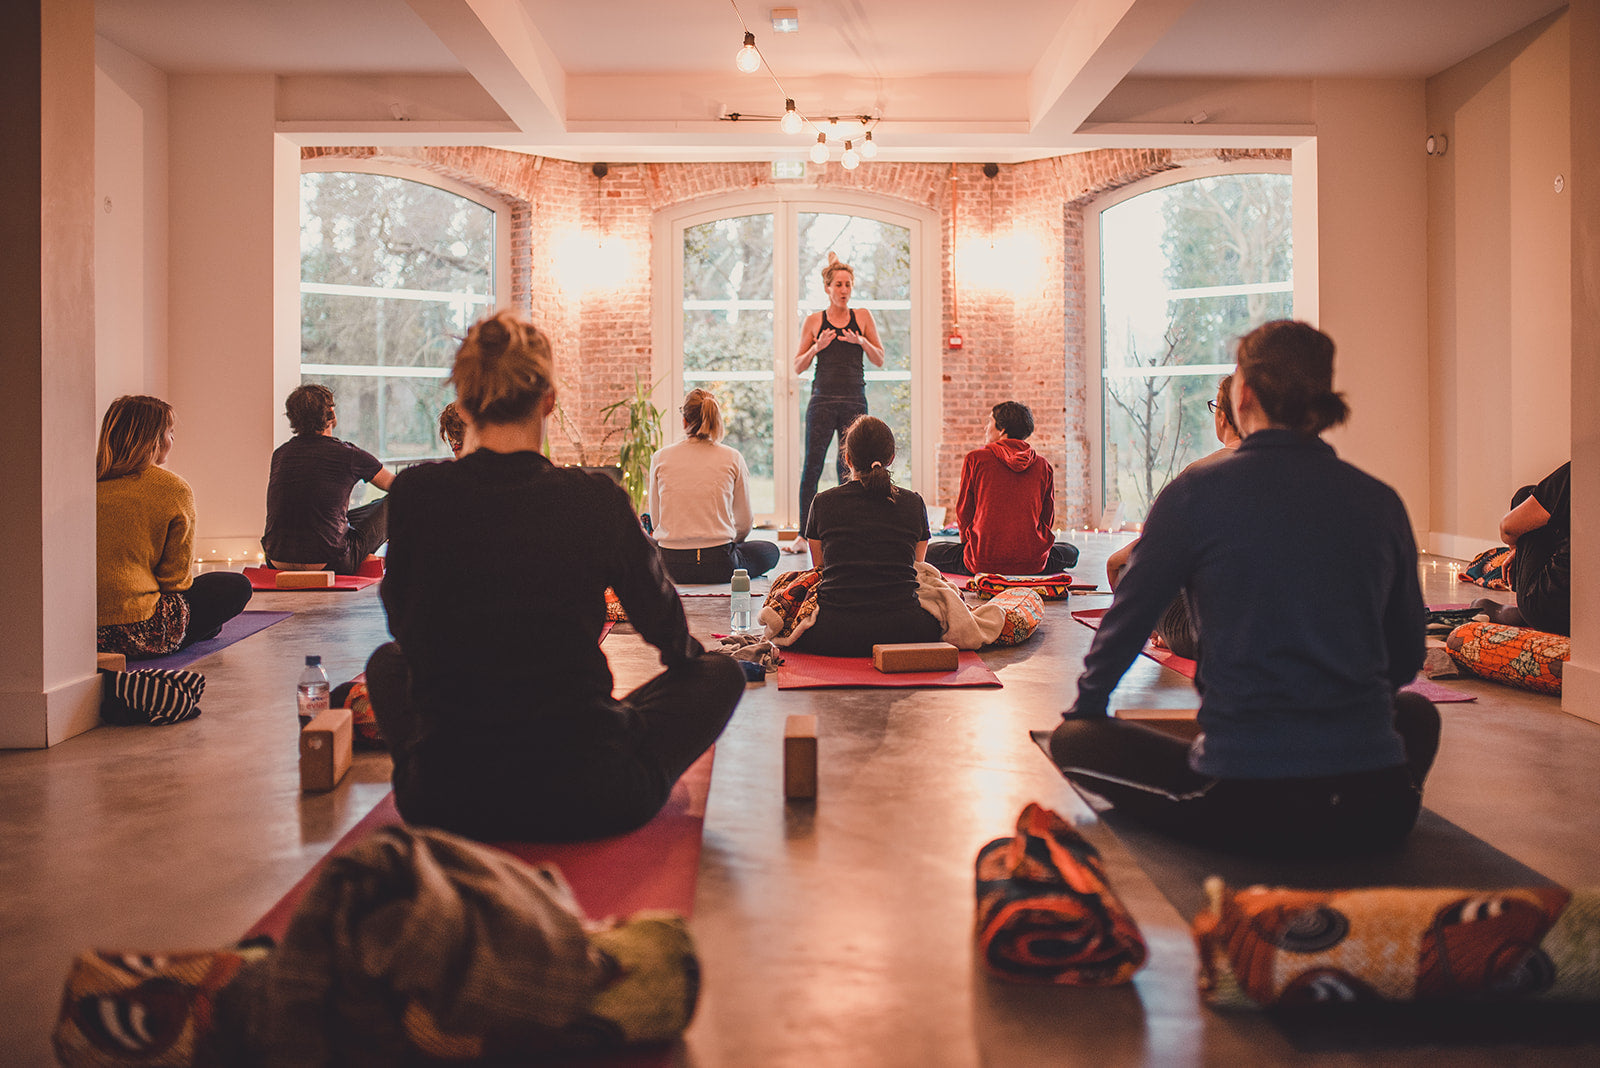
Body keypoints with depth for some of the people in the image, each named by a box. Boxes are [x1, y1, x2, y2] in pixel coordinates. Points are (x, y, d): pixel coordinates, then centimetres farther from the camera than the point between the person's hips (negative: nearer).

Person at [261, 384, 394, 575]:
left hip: (278, 561, 5)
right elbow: (393, 484, 11)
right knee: (392, 506, 13)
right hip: (328, 564, -5)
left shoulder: (280, 454, 7)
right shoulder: (348, 455, -7)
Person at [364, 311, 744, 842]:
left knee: (388, 662, 33)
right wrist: (686, 652, 33)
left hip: (440, 800, 3)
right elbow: (663, 625, 8)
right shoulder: (597, 499, -10)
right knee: (720, 673, 20)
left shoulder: (414, 494, -6)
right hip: (587, 803, -2)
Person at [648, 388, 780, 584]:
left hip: (671, 567, 2)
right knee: (771, 551, 28)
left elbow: (656, 519, 9)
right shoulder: (733, 458, 0)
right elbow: (744, 522, 7)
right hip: (719, 564, -1)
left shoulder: (660, 458, 3)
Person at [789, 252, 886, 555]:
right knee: (811, 467, -3)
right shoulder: (814, 321, 6)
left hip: (855, 400, 1)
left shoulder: (862, 317, 9)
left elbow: (879, 360, 7)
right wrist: (816, 347, -12)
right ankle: (803, 535, 2)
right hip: (823, 400, -1)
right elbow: (798, 367, 6)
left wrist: (861, 341, -11)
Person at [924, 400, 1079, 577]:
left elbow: (963, 513, 4)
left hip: (983, 562, -2)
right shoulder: (1043, 466, 5)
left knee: (929, 551, 21)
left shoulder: (975, 459, -1)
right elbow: (1047, 520, 11)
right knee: (1071, 552, 34)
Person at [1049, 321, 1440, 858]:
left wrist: (1085, 706, 24)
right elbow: (1407, 658, 15)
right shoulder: (1381, 501, 3)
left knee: (1074, 739, 15)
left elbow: (1129, 617, 5)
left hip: (1248, 806, -4)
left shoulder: (1197, 493, -6)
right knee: (1415, 712, 38)